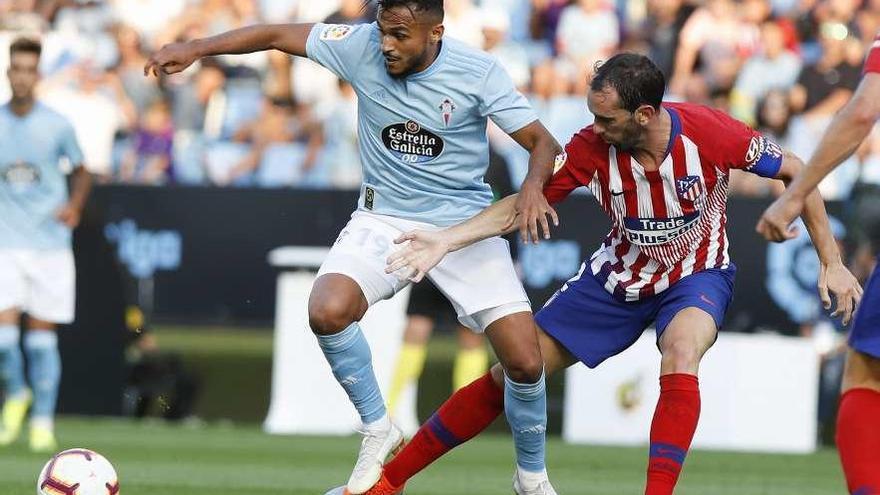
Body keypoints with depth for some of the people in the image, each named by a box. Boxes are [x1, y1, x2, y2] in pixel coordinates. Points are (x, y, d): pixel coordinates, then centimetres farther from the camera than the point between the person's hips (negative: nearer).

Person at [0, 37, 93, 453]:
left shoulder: (57, 126, 0)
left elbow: (81, 172, 13)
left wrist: (74, 205, -5)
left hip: (49, 243, 0)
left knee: (42, 336, 3)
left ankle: (43, 421, 11)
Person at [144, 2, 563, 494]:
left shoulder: (477, 72, -16)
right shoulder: (362, 47, -12)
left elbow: (544, 143, -14)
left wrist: (533, 186, -35)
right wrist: (196, 48, -10)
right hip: (384, 219, 1)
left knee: (526, 362, -11)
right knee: (328, 312, -28)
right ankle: (379, 432, -3)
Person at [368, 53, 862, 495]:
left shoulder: (707, 132, -28)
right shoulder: (592, 147, -22)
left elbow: (794, 171, -14)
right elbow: (523, 205, -11)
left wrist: (832, 262, -14)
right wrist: (445, 240, -24)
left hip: (696, 274, -2)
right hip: (619, 275, 3)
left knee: (681, 354, -37)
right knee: (513, 373, 1)